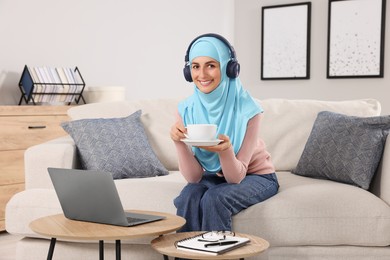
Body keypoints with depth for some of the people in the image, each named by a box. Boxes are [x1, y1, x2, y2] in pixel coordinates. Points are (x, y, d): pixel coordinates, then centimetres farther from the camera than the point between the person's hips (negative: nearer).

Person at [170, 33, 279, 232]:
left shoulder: (247, 110, -25)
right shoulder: (186, 109, -15)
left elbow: (236, 177, -23)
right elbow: (193, 177, -17)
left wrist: (225, 150, -43)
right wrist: (179, 143, -33)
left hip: (256, 176, -3)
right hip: (214, 176, 3)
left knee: (214, 199, -30)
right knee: (188, 198, -27)